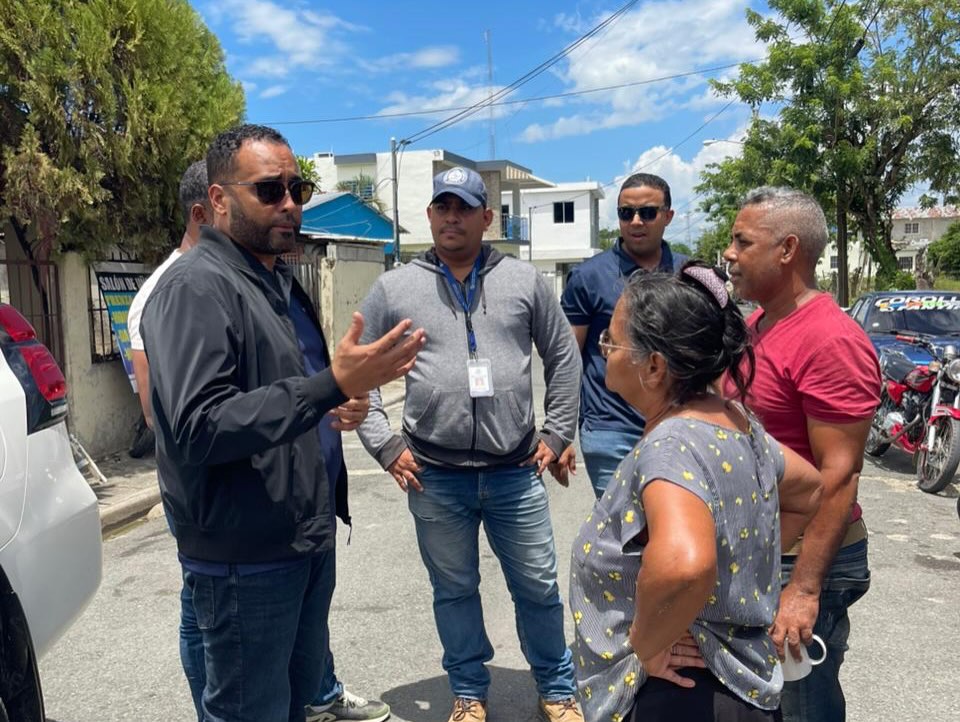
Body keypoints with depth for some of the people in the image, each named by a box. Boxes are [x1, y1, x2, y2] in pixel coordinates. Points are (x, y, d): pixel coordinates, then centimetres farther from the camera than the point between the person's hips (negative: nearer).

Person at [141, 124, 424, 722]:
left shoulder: (282, 282, 11)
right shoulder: (196, 287, -17)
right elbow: (196, 429, -28)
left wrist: (340, 409, 2)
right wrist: (334, 385, -32)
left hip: (312, 537, 8)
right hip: (246, 559, -8)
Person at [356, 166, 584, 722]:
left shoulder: (524, 280, 3)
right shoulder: (393, 288, 1)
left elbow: (565, 357, 10)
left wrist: (556, 433, 6)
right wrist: (385, 445, -2)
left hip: (517, 472, 1)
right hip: (435, 477, 0)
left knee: (539, 587, 13)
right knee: (454, 591, 15)